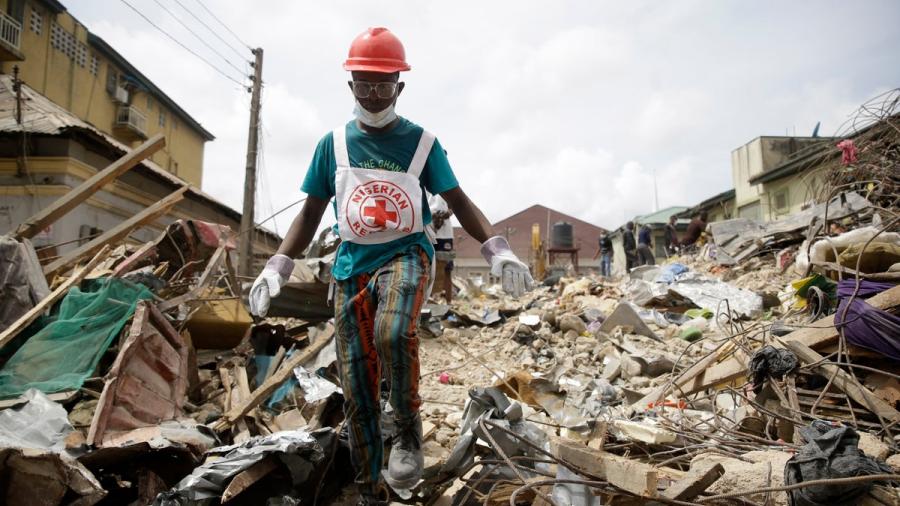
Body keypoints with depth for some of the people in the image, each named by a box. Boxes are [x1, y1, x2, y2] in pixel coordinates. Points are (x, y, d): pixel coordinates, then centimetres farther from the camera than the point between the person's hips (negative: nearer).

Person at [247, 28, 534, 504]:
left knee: (392, 332, -36)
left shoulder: (422, 141, 1)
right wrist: (277, 266, 0)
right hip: (351, 264, 3)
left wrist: (498, 251, -12)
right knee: (356, 391, 3)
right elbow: (310, 212, 10)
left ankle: (408, 427, -8)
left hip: (406, 253, -2)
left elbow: (458, 201, 2)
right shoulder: (333, 143, 6)